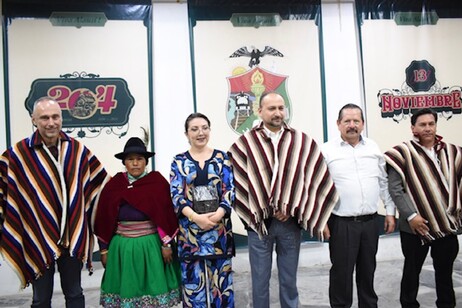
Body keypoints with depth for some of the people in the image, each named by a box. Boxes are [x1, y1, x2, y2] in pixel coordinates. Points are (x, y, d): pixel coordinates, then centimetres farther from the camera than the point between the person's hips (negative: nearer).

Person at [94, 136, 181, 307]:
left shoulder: (157, 182, -4)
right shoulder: (114, 185, 2)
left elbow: (167, 215, -5)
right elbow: (104, 220, 5)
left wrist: (167, 244, -8)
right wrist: (104, 249, 6)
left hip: (151, 245, -2)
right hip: (122, 246, 2)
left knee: (153, 287, 7)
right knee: (126, 288, 10)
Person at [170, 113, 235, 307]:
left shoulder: (222, 158, 6)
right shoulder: (179, 161, 6)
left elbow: (229, 190, 0)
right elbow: (176, 195, -3)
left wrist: (218, 214, -18)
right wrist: (196, 217, -18)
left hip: (219, 226, 0)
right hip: (190, 227, 0)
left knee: (220, 278, 6)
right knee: (193, 279, 4)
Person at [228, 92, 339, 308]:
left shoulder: (303, 141, 3)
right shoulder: (245, 143, -3)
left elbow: (316, 178, 1)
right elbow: (238, 182, -4)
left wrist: (293, 210, -6)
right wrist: (255, 213, -8)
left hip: (291, 222, 2)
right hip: (258, 221, -1)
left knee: (289, 280, 14)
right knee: (260, 280, 10)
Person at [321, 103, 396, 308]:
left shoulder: (374, 148, 8)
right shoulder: (327, 150, -6)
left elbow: (384, 182, 13)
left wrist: (390, 212, 10)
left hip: (371, 221, 4)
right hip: (341, 223, -4)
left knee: (368, 270, 16)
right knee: (341, 272, 5)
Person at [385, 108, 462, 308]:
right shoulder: (403, 153, -7)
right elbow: (395, 189, -11)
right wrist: (411, 216, -16)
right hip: (416, 226, -4)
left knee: (445, 270, 16)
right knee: (412, 270, 11)